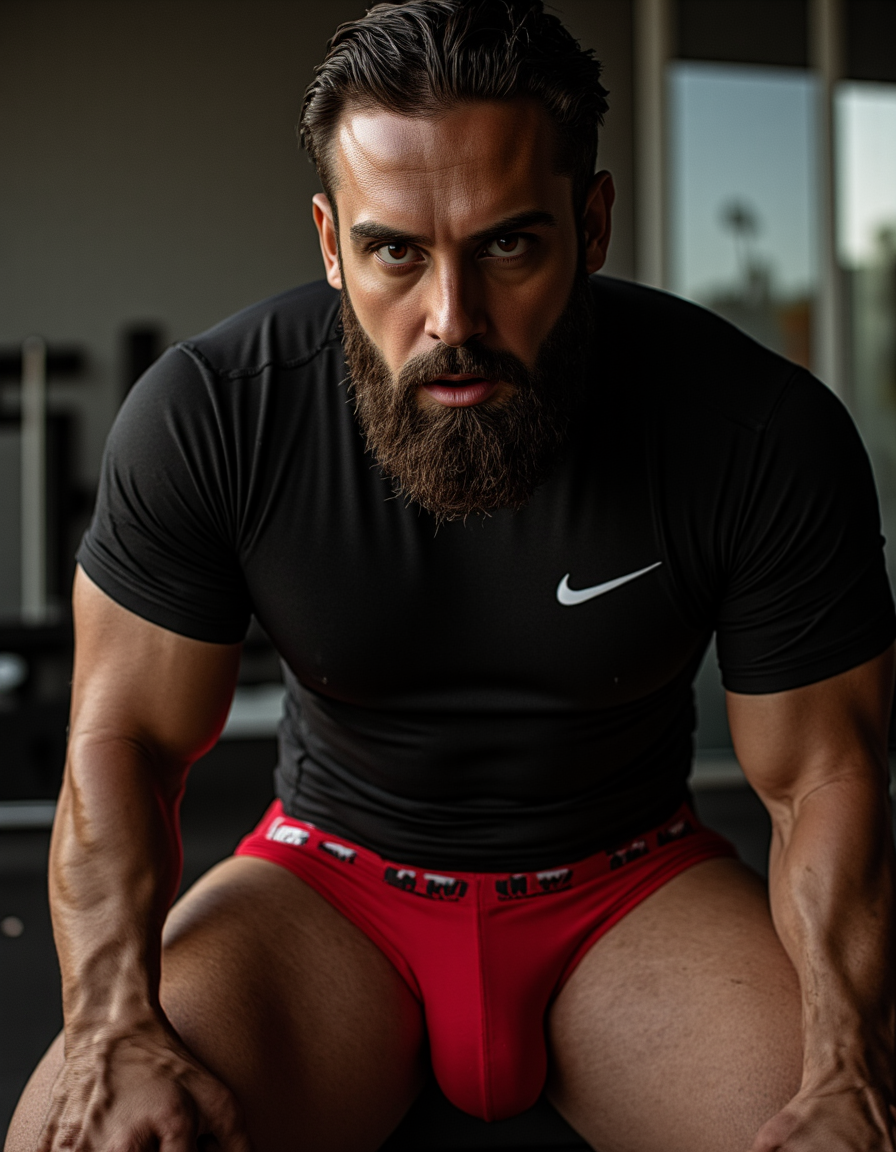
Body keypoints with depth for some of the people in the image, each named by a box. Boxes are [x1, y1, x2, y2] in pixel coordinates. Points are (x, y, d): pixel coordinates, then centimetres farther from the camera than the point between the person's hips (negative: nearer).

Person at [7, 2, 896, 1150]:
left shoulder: (768, 437, -17)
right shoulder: (204, 413, -16)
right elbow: (125, 739, -10)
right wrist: (118, 1033, -25)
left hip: (632, 885, 1)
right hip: (330, 884, 0)